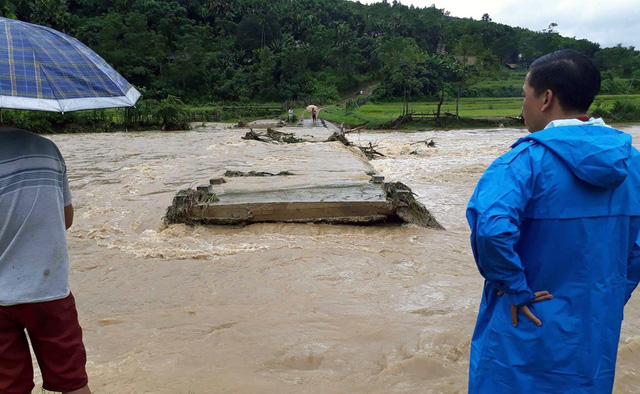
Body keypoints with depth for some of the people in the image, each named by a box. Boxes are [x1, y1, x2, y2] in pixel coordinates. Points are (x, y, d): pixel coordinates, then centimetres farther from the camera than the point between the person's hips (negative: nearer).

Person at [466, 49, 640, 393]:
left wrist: (515, 288, -20)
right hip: (597, 336, 6)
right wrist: (612, 299, 14)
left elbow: (492, 229, -35)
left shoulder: (528, 159, -20)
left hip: (527, 335, -5)